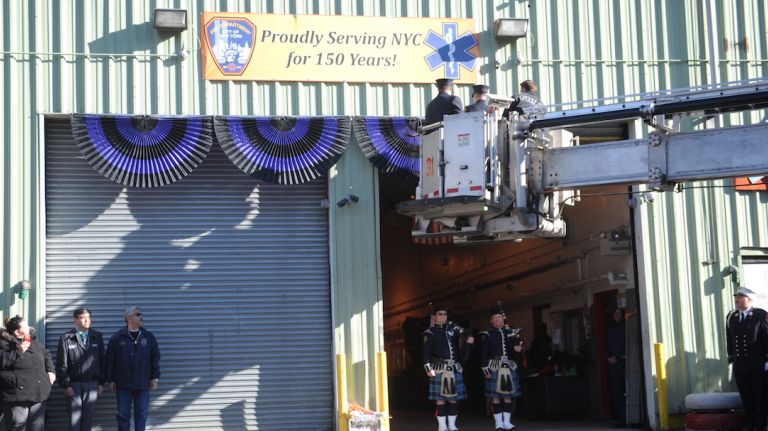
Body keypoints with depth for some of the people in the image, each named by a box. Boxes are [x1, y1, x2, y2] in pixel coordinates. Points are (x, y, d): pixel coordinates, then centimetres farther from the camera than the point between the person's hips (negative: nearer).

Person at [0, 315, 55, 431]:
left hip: (38, 393, 7)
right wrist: (18, 351, -20)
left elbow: (46, 355, 26)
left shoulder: (33, 341, 15)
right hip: (17, 394, -7)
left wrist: (50, 370, 13)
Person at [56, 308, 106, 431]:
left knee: (88, 417, 7)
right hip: (74, 384, -2)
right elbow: (61, 364, -3)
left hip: (92, 384, 3)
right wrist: (65, 384, -8)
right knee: (74, 417, 0)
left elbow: (103, 361, 9)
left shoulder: (97, 337, 7)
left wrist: (101, 383, 5)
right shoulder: (66, 338, -2)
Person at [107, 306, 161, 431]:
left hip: (143, 384, 2)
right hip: (123, 384, -2)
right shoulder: (117, 337, -1)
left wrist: (155, 377, 2)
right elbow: (110, 360, 0)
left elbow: (155, 358, 7)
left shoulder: (148, 337, 5)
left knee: (142, 413, 5)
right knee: (123, 414, 4)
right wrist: (111, 380, -2)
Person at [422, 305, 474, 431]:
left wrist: (469, 338, -23)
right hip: (440, 369, -4)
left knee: (453, 397, 7)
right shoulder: (431, 332, -2)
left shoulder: (452, 327, 11)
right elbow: (426, 352, -5)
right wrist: (428, 368, -12)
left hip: (455, 368, 4)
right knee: (440, 398, -2)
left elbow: (464, 332, -1)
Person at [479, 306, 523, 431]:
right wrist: (485, 370, -9)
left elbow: (518, 345, 11)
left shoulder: (511, 332, 13)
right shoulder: (487, 335, 1)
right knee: (496, 397, -2)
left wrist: (518, 349, -13)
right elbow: (483, 354, -3)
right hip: (494, 368, -4)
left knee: (508, 396, 5)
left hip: (510, 368, 4)